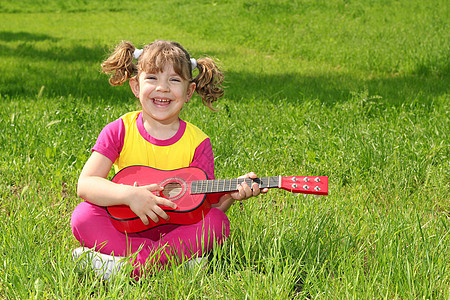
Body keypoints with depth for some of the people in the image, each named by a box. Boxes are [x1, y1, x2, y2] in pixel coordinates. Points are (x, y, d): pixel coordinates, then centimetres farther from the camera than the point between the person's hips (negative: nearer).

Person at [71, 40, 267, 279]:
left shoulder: (197, 143, -3)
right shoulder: (119, 131, -4)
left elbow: (208, 205, -3)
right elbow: (85, 184, -13)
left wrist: (231, 195, -24)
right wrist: (128, 194, -29)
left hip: (176, 229, 0)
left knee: (218, 224, -27)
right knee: (83, 215, -26)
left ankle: (122, 265, -31)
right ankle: (169, 261, -29)